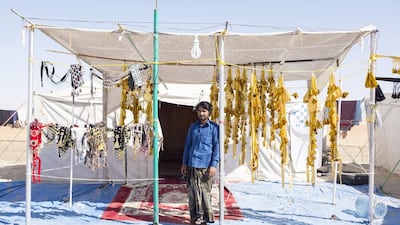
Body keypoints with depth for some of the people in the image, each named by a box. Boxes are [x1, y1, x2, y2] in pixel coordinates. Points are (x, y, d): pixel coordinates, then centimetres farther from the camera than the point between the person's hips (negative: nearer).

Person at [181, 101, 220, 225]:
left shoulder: (214, 127, 1)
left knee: (204, 193, -3)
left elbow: (216, 147, -2)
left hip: (205, 166, -4)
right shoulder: (193, 127, 14)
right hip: (192, 165, 4)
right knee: (192, 193, 5)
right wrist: (184, 163, 13)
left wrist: (213, 165, -9)